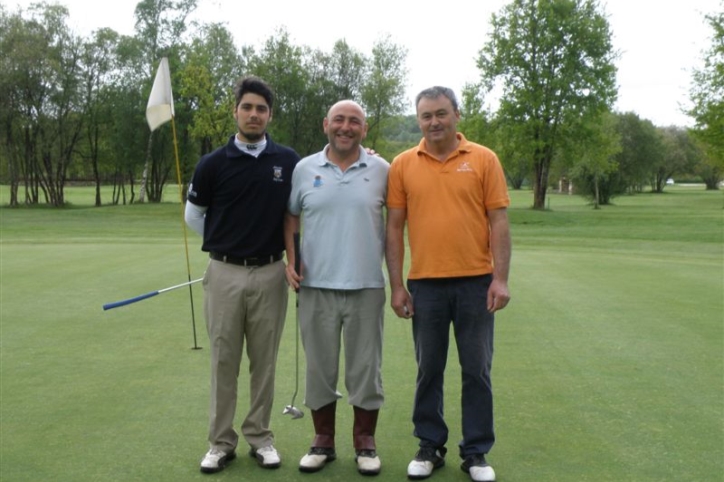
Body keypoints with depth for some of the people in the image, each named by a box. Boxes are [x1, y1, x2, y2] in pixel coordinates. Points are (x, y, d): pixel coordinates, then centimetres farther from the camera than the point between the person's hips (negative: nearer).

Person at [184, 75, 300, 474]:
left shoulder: (289, 161, 0)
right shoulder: (213, 163, -3)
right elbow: (193, 216, 9)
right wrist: (223, 244, 11)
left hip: (270, 273, 1)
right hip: (225, 273, 0)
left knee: (264, 361, 8)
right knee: (224, 361, 6)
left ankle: (260, 436, 22)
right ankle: (221, 441, 18)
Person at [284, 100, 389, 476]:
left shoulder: (382, 170, -1)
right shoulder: (304, 169, 3)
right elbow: (290, 217, 11)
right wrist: (289, 260, 0)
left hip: (366, 287, -1)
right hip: (316, 286, 1)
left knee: (365, 368, 7)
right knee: (319, 368, 10)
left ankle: (365, 443, 23)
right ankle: (323, 441, 26)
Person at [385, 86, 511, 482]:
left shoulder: (484, 159, 1)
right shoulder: (403, 165, 3)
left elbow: (498, 221, -1)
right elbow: (394, 227, 3)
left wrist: (500, 279, -8)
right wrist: (396, 286, -1)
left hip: (476, 282, -1)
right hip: (425, 284, 1)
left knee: (476, 370, 7)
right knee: (429, 370, 11)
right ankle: (430, 446, 26)